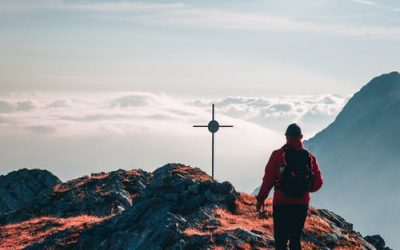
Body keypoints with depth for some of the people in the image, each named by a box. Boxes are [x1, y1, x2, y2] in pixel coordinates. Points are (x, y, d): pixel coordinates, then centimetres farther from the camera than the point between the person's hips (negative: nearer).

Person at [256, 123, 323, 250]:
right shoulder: (310, 157, 3)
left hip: (281, 203, -3)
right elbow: (318, 182, 7)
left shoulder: (277, 155, -5)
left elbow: (268, 179, -6)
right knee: (295, 239, 13)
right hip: (302, 205, 3)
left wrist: (260, 199, 4)